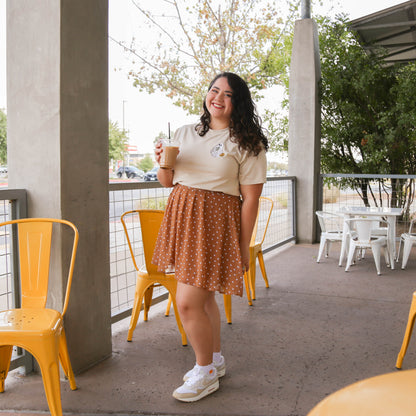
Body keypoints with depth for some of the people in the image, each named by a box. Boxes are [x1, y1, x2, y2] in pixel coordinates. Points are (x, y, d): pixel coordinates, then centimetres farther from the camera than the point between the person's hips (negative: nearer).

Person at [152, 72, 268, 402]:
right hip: (181, 215, 6)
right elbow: (168, 181, 17)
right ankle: (216, 360, 36)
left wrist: (244, 247, -10)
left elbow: (250, 199, -8)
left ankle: (205, 374, 15)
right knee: (203, 295, 16)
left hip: (215, 222, -6)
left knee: (187, 302, -7)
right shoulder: (185, 134, 11)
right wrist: (163, 163, -6)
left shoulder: (247, 144, -4)